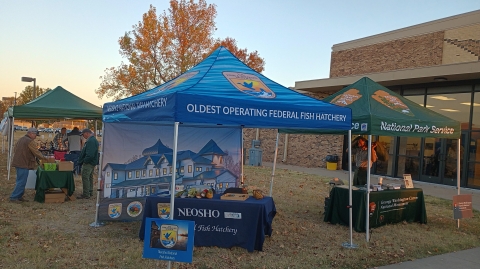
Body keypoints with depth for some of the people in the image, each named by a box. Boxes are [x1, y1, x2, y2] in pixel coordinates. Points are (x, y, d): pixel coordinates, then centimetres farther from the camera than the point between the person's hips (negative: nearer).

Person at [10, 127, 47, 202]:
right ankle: (14, 197, -2)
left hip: (18, 163, 10)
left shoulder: (21, 139, 15)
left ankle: (19, 196, 21)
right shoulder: (30, 141, -14)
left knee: (20, 181, 16)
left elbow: (15, 149, 24)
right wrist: (43, 158, 3)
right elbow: (36, 153, -13)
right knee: (21, 182, -5)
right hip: (24, 164, -10)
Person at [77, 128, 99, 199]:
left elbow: (90, 155, -28)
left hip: (88, 163, -11)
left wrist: (84, 161, -16)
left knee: (85, 178, -7)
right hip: (91, 162, 11)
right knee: (90, 177, 18)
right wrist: (80, 161, 20)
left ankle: (86, 194, -4)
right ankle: (90, 192, 28)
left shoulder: (91, 141, -22)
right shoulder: (93, 140, 15)